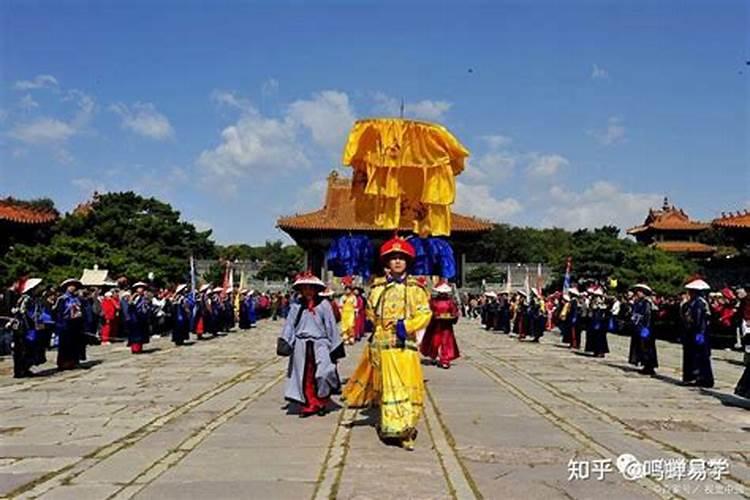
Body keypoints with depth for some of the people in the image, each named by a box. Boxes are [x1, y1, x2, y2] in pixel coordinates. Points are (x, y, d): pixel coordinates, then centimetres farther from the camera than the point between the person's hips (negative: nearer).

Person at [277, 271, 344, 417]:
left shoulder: (323, 304, 0)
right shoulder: (297, 306, 4)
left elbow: (331, 326, 2)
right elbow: (289, 324, 2)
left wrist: (335, 347, 2)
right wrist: (284, 343, -6)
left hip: (320, 345, -2)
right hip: (301, 346, 2)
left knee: (322, 374, -11)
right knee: (304, 377, 6)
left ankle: (322, 403, 11)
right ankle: (308, 405, 19)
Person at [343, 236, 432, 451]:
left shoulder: (415, 288, 2)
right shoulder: (378, 286, 7)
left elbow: (425, 313, -4)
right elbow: (371, 313, 19)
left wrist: (406, 326, -14)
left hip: (406, 344, -1)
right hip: (383, 344, 1)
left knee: (407, 384, -5)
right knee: (388, 385, 6)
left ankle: (404, 427, 3)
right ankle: (393, 426, 17)